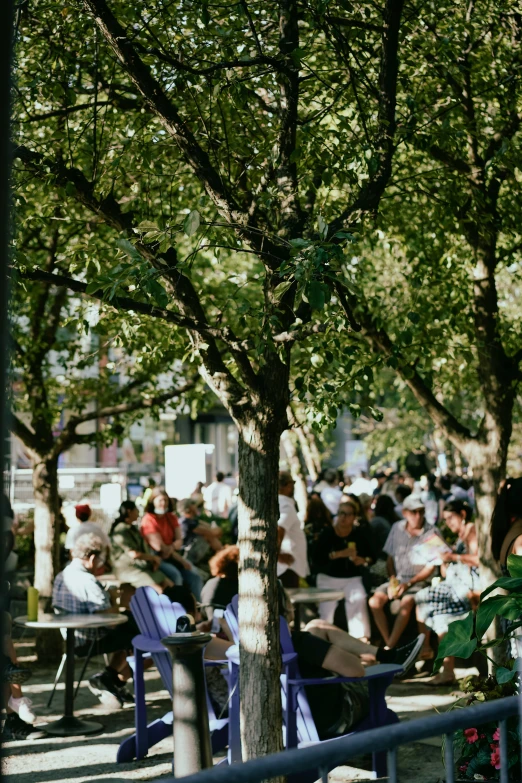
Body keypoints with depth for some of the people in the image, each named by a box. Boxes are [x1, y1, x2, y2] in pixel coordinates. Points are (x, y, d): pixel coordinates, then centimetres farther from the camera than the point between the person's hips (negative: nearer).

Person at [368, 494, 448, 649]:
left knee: (406, 603, -34)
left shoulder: (432, 534, -6)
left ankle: (391, 646, -25)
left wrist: (408, 584, -12)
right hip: (398, 578, 4)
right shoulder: (397, 529, 6)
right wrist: (392, 579, -6)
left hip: (419, 580, -4)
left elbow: (431, 567, -5)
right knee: (374, 601, -21)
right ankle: (388, 643, -14)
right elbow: (390, 558, 12)